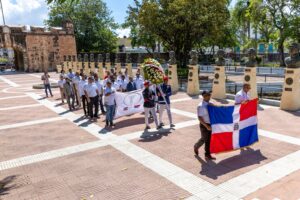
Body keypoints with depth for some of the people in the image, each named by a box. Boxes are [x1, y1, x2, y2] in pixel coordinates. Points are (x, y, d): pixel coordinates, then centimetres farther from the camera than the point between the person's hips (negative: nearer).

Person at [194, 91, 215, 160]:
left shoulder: (210, 104, 2)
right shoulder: (201, 106, -19)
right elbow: (200, 118, -20)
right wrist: (207, 126, -23)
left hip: (210, 124, 6)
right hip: (204, 125, -6)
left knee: (209, 139, 12)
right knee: (204, 139, 7)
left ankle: (207, 154, 25)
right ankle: (196, 147, 37)